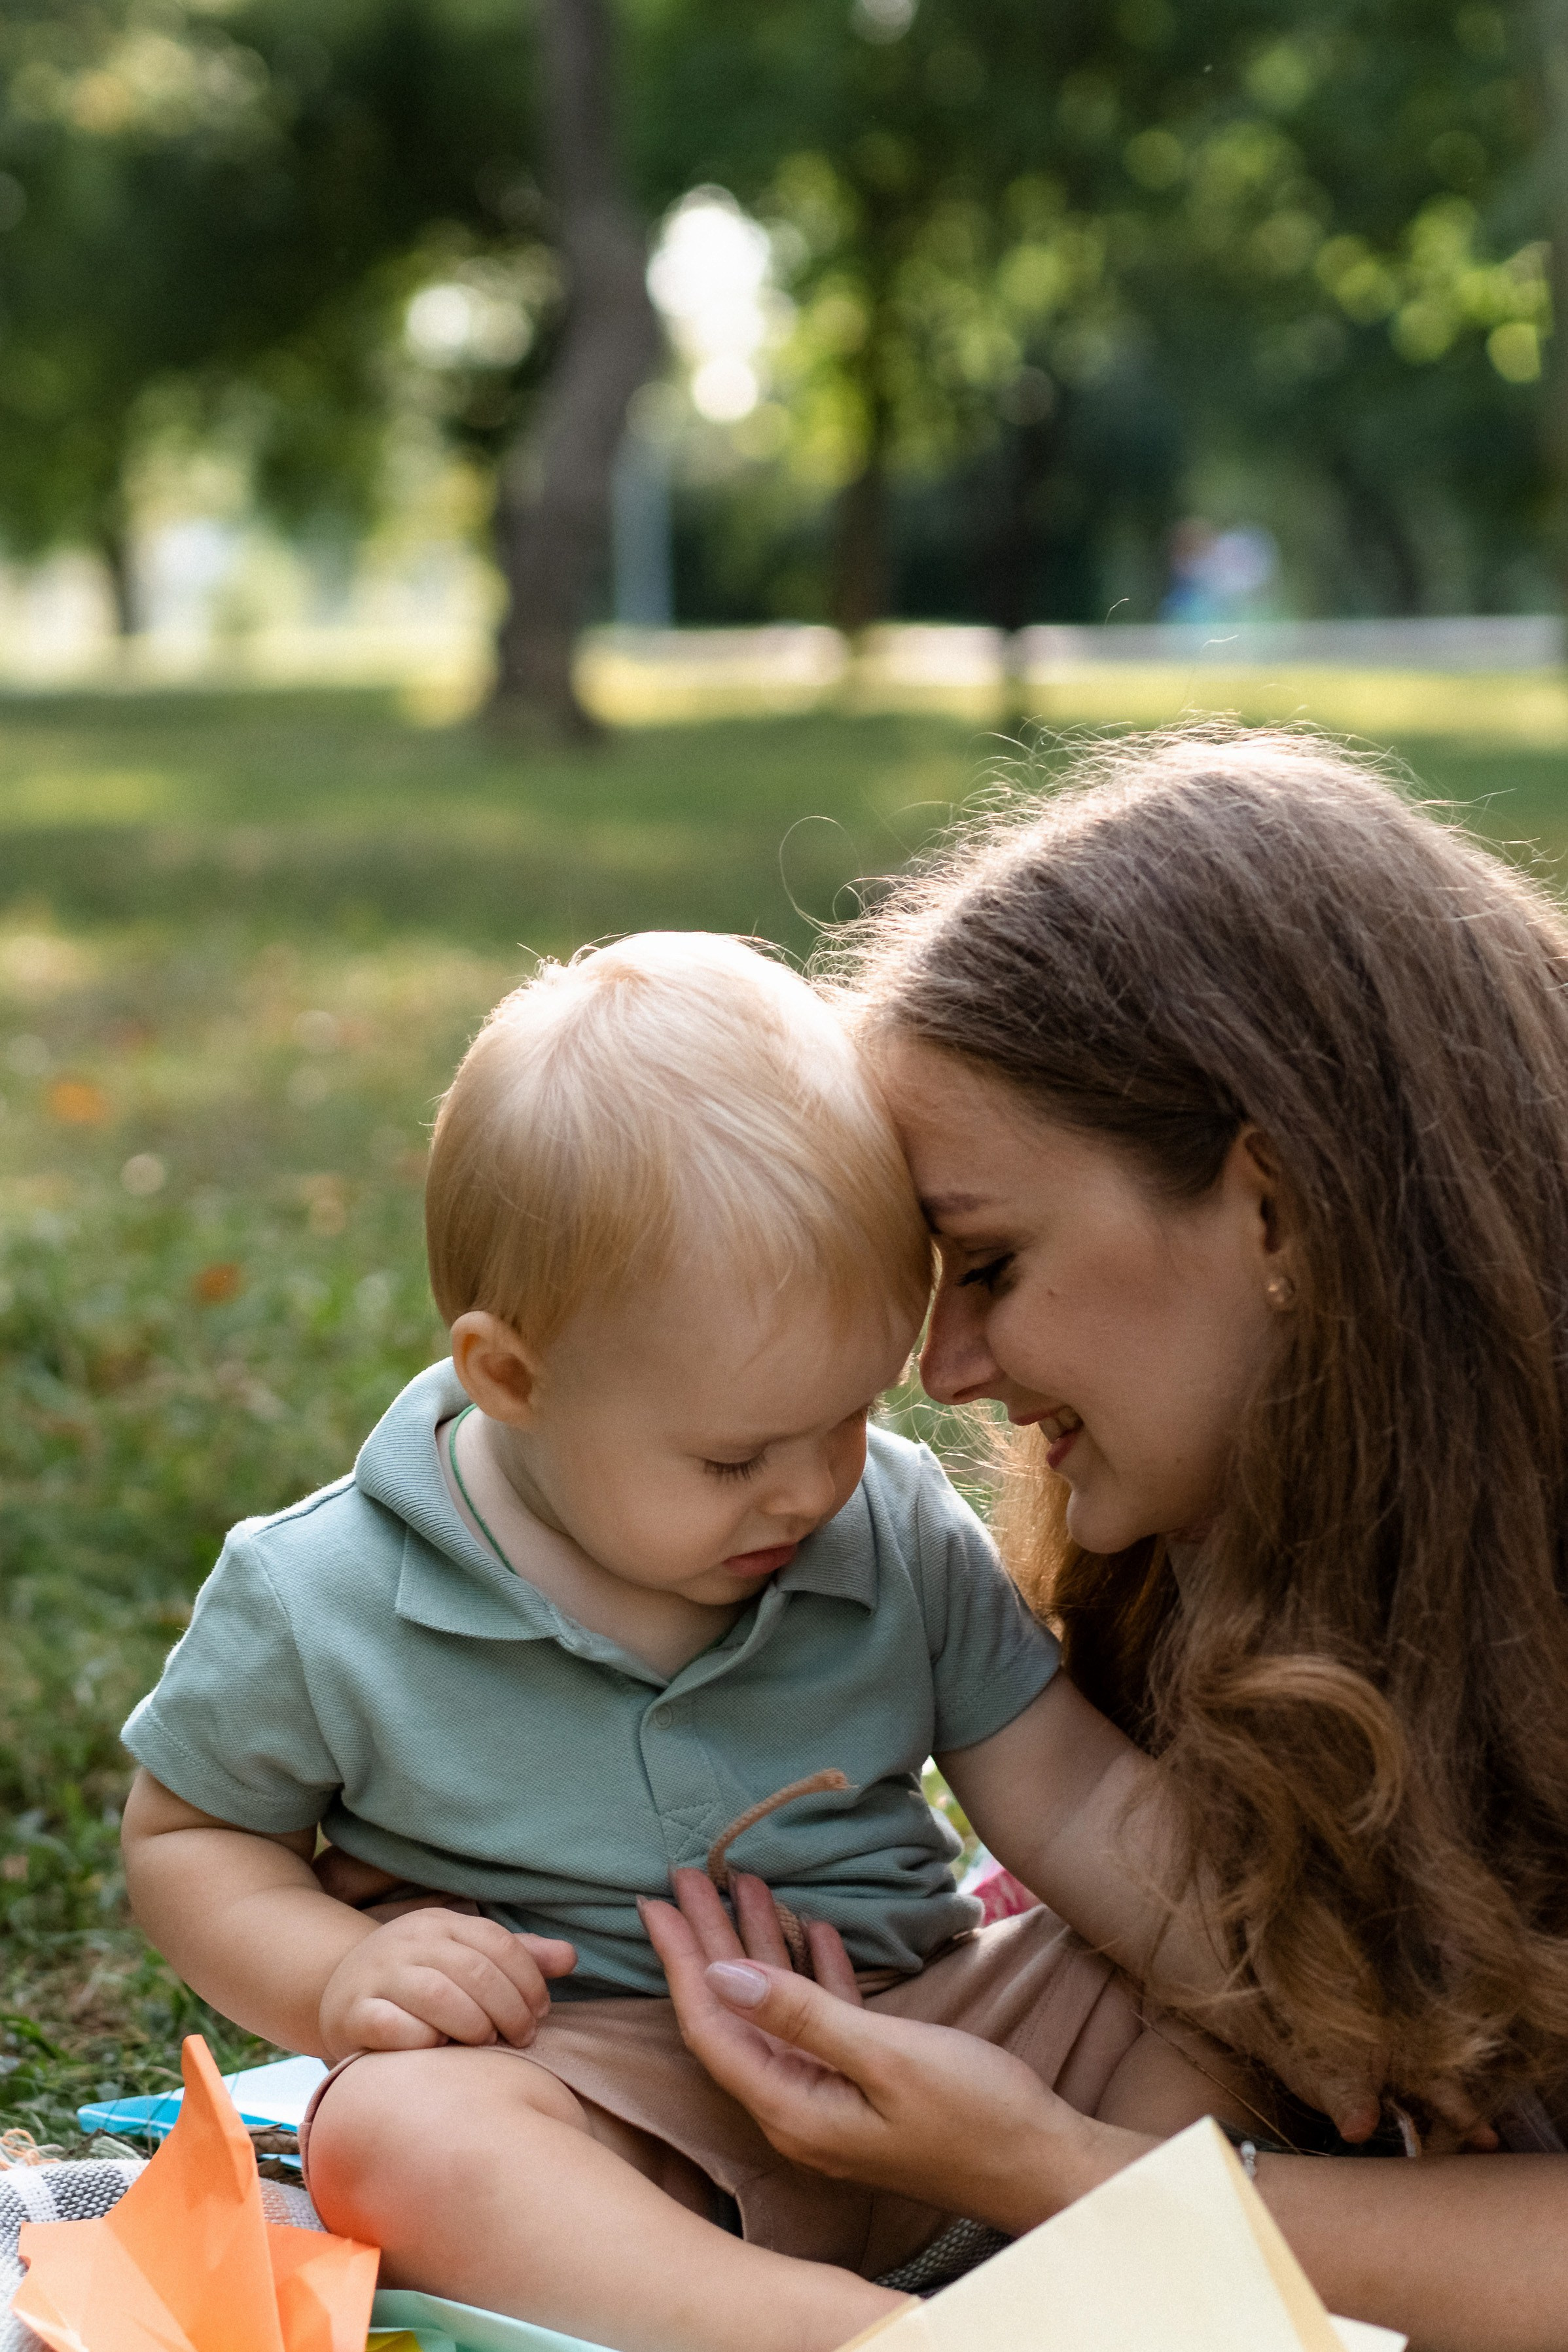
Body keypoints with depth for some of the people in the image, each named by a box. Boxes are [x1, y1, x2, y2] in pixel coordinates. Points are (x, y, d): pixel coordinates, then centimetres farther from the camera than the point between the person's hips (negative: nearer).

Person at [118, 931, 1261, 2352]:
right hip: (574, 2089, -3)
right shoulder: (323, 1603, -7)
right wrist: (339, 1979, -14)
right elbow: (185, 1836, 5)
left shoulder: (900, 1529, 0)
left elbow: (1071, 1797, 1)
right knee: (391, 2131, -35)